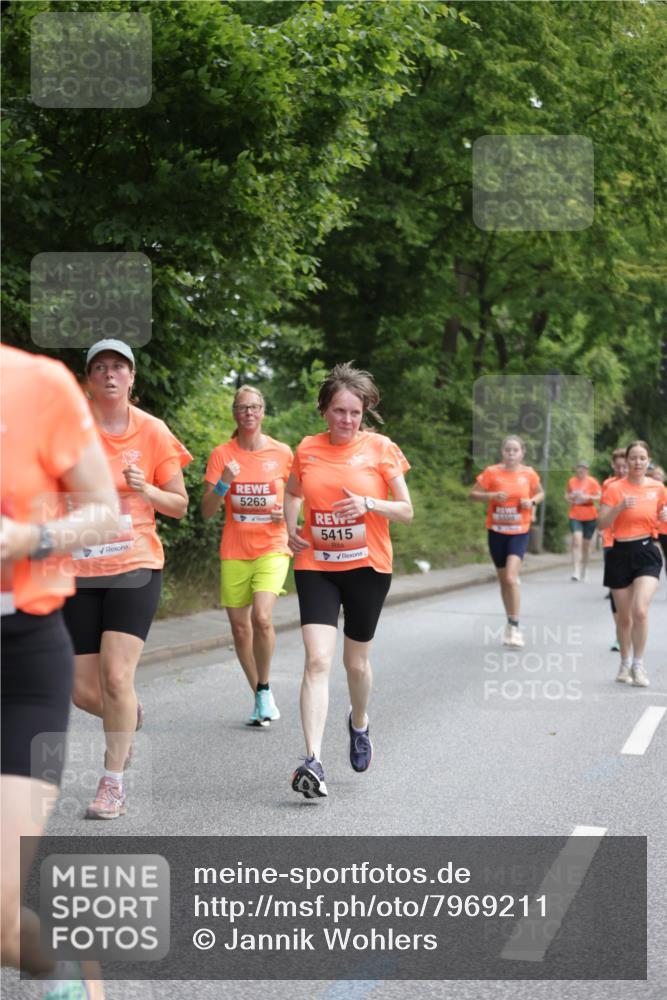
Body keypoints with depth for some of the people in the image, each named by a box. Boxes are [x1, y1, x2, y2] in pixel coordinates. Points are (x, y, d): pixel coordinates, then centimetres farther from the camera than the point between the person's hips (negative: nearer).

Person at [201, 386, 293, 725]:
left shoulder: (282, 453, 1)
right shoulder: (221, 454, 1)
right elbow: (207, 510, -1)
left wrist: (287, 513, -6)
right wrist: (223, 483, -18)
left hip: (272, 548, -2)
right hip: (234, 553, 2)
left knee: (262, 618, -22)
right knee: (240, 629, 4)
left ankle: (264, 688, 1)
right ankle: (260, 697, 23)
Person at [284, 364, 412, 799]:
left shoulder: (381, 449, -4)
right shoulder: (307, 449, 3)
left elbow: (407, 512, -1)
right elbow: (293, 493, 22)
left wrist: (369, 504, -19)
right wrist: (291, 527, 2)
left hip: (367, 566, -1)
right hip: (316, 565, 1)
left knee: (356, 661, 12)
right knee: (317, 659, -13)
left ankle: (359, 722, 44)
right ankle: (313, 762, -18)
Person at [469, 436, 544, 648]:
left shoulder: (529, 473, -1)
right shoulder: (492, 472, -5)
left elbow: (540, 493, 15)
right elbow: (473, 494, -2)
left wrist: (532, 501, -7)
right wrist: (492, 496, -19)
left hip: (519, 532, -1)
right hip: (497, 531, 1)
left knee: (511, 578, -18)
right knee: (503, 580, 11)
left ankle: (514, 626, -9)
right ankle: (510, 622, 28)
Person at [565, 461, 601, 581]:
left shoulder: (592, 482, -4)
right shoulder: (571, 481, 5)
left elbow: (599, 497, -6)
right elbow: (567, 494, 21)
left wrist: (588, 497, -21)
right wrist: (568, 498, -1)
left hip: (589, 517, -1)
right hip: (575, 516, 1)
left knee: (586, 544, 10)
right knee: (576, 541, -17)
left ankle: (584, 570, 30)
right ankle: (576, 571, -21)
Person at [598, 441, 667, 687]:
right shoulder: (614, 488, -3)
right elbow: (602, 523, -9)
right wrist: (620, 507, -23)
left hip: (647, 552, 0)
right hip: (621, 553, 0)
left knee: (640, 610, -17)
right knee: (624, 617, 7)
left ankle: (638, 665, -3)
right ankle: (625, 664, 27)